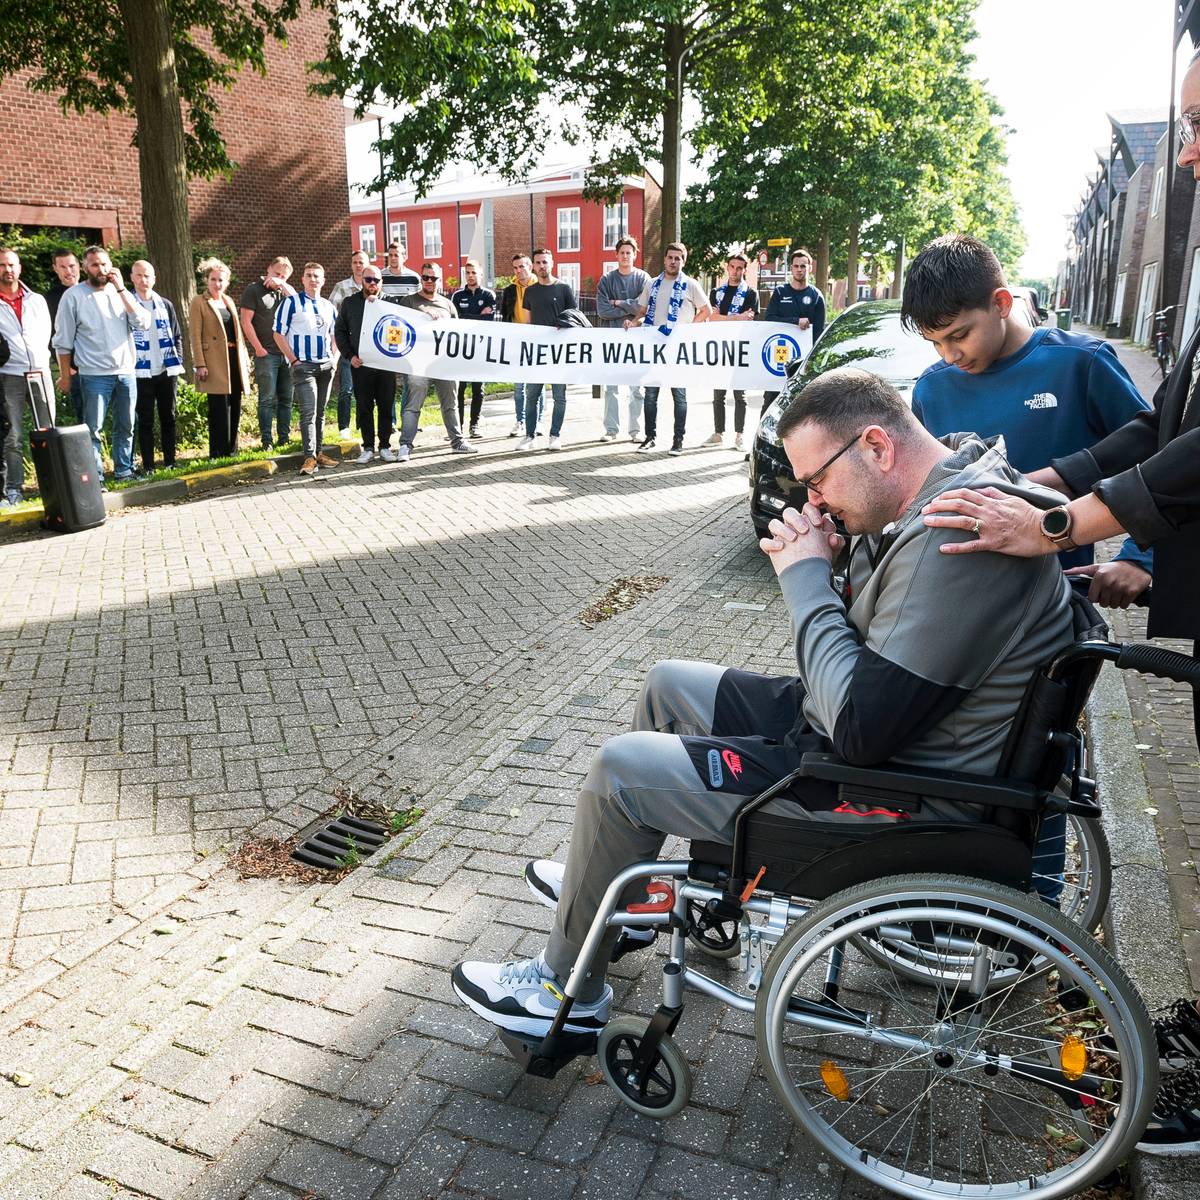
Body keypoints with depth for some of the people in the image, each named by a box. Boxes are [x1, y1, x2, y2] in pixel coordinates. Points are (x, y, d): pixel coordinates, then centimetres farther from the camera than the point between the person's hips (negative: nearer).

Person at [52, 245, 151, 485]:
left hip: (126, 373, 4)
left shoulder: (120, 292, 10)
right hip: (94, 375, -4)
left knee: (125, 428, 11)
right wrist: (65, 376, -1)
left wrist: (121, 289, -10)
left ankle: (124, 470, 21)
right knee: (93, 431, -5)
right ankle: (94, 478, -1)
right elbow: (63, 341, 1)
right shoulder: (74, 296, -1)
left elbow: (143, 323, -7)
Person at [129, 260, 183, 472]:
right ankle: (148, 465, 4)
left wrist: (178, 362, 4)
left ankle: (170, 461, 16)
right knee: (145, 420, 0)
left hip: (167, 371, 3)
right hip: (141, 373, -3)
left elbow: (177, 336, 14)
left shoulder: (165, 305, 11)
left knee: (168, 418, 7)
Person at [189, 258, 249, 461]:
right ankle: (218, 452, 1)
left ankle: (232, 450, 18)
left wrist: (245, 359, 13)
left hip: (234, 359, 6)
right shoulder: (198, 302, -2)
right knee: (220, 409, -5)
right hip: (215, 362, -6)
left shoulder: (229, 300, 17)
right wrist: (200, 365, -15)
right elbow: (195, 336, -7)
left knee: (235, 407, 9)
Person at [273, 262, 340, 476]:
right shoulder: (292, 302, -1)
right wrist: (294, 360, -9)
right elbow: (279, 334, -3)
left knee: (320, 411, 10)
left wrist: (334, 358, 8)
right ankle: (309, 458, -13)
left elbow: (334, 334, 24)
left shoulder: (328, 306, 15)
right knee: (308, 411, -13)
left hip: (326, 365, 5)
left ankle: (318, 452, 17)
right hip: (303, 365, -5)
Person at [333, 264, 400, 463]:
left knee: (386, 407, 3)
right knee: (364, 408, 4)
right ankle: (368, 447, 12)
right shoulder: (350, 303, 9)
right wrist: (349, 355, 0)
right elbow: (339, 331, 9)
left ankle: (385, 446, 13)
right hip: (360, 364, 1)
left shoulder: (390, 302, 7)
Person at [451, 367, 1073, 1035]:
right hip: (878, 723, 10)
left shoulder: (955, 536, -29)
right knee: (668, 686, 17)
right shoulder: (953, 482, 3)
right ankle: (605, 883, 35)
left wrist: (807, 579, -20)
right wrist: (816, 565, -8)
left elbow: (863, 730, -29)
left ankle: (569, 990, 15)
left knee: (621, 770, -8)